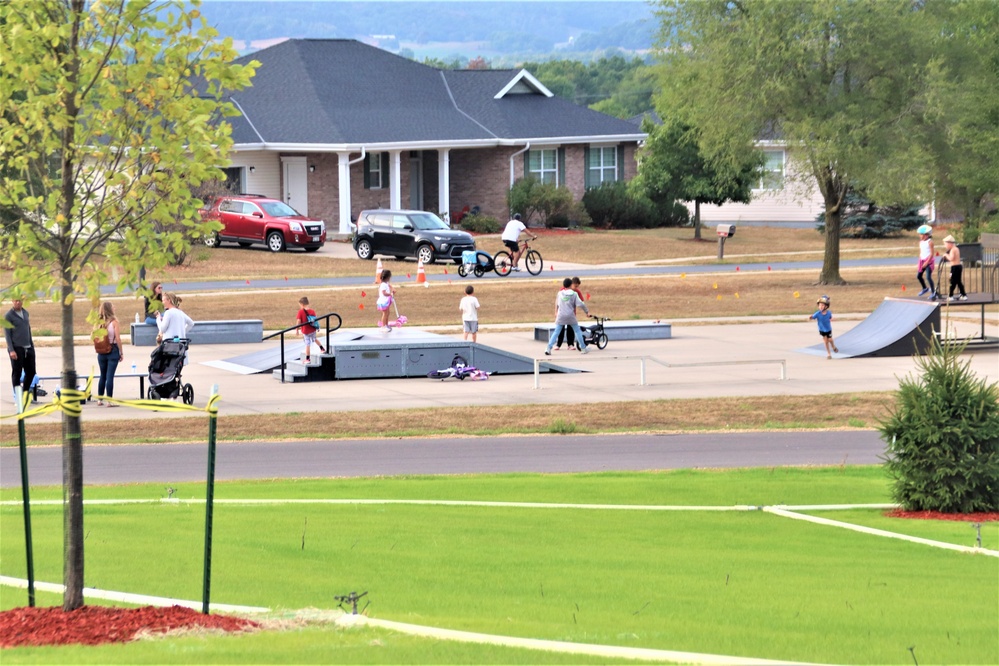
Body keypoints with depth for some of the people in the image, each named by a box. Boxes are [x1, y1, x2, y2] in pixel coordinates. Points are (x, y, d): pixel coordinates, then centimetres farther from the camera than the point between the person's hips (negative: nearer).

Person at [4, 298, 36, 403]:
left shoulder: (25, 313, 13)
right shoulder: (9, 316, -5)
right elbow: (7, 334, -7)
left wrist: (32, 344, 18)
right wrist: (11, 350, -15)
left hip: (28, 348, 6)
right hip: (17, 348, -6)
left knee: (31, 372, 8)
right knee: (17, 373, -1)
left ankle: (25, 394, 23)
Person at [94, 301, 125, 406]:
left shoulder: (99, 322, 2)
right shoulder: (114, 322, -9)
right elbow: (118, 339, -11)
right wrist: (121, 352, -3)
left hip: (101, 352, 4)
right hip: (113, 350, -4)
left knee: (103, 376, 16)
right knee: (110, 376, -4)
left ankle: (99, 399, 20)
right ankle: (109, 401, -4)